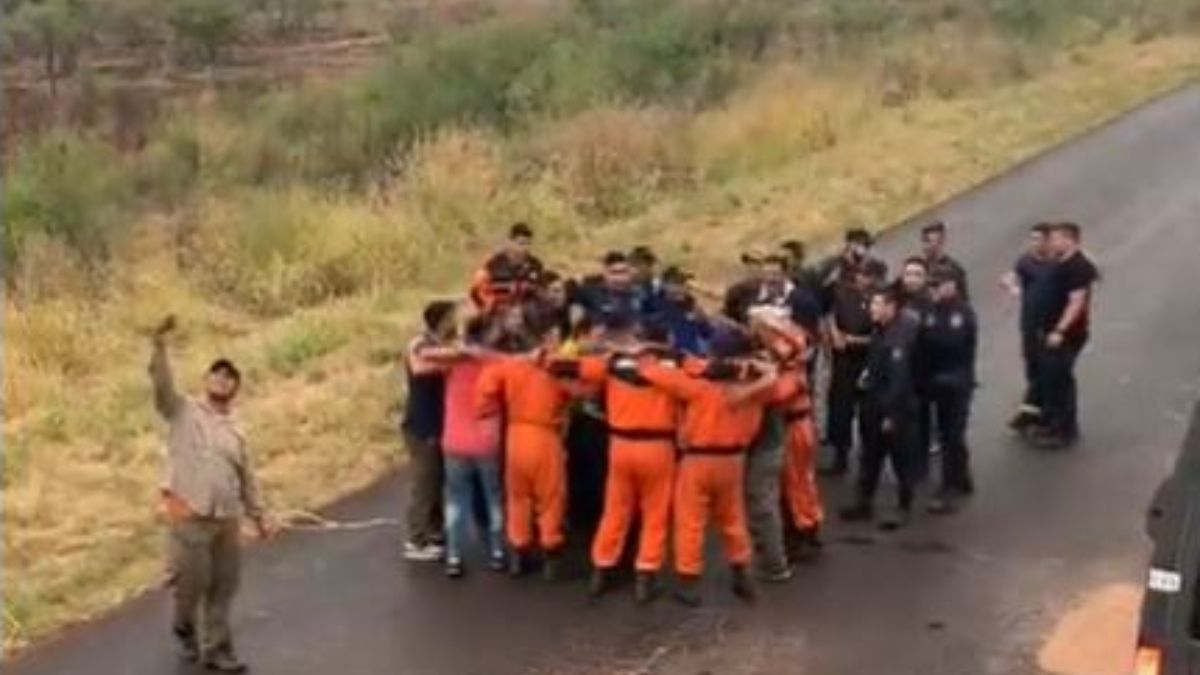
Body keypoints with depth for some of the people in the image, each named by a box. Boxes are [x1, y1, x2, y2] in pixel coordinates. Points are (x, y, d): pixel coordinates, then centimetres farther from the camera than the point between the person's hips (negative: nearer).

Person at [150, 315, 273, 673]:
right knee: (193, 581, 0)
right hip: (190, 517, -5)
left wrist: (259, 516, 19)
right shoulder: (183, 411, 4)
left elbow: (247, 478, 21)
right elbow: (161, 384, -14)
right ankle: (184, 628, 30)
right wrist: (160, 344, -29)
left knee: (223, 587, 8)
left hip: (227, 520, 5)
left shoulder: (235, 432, 17)